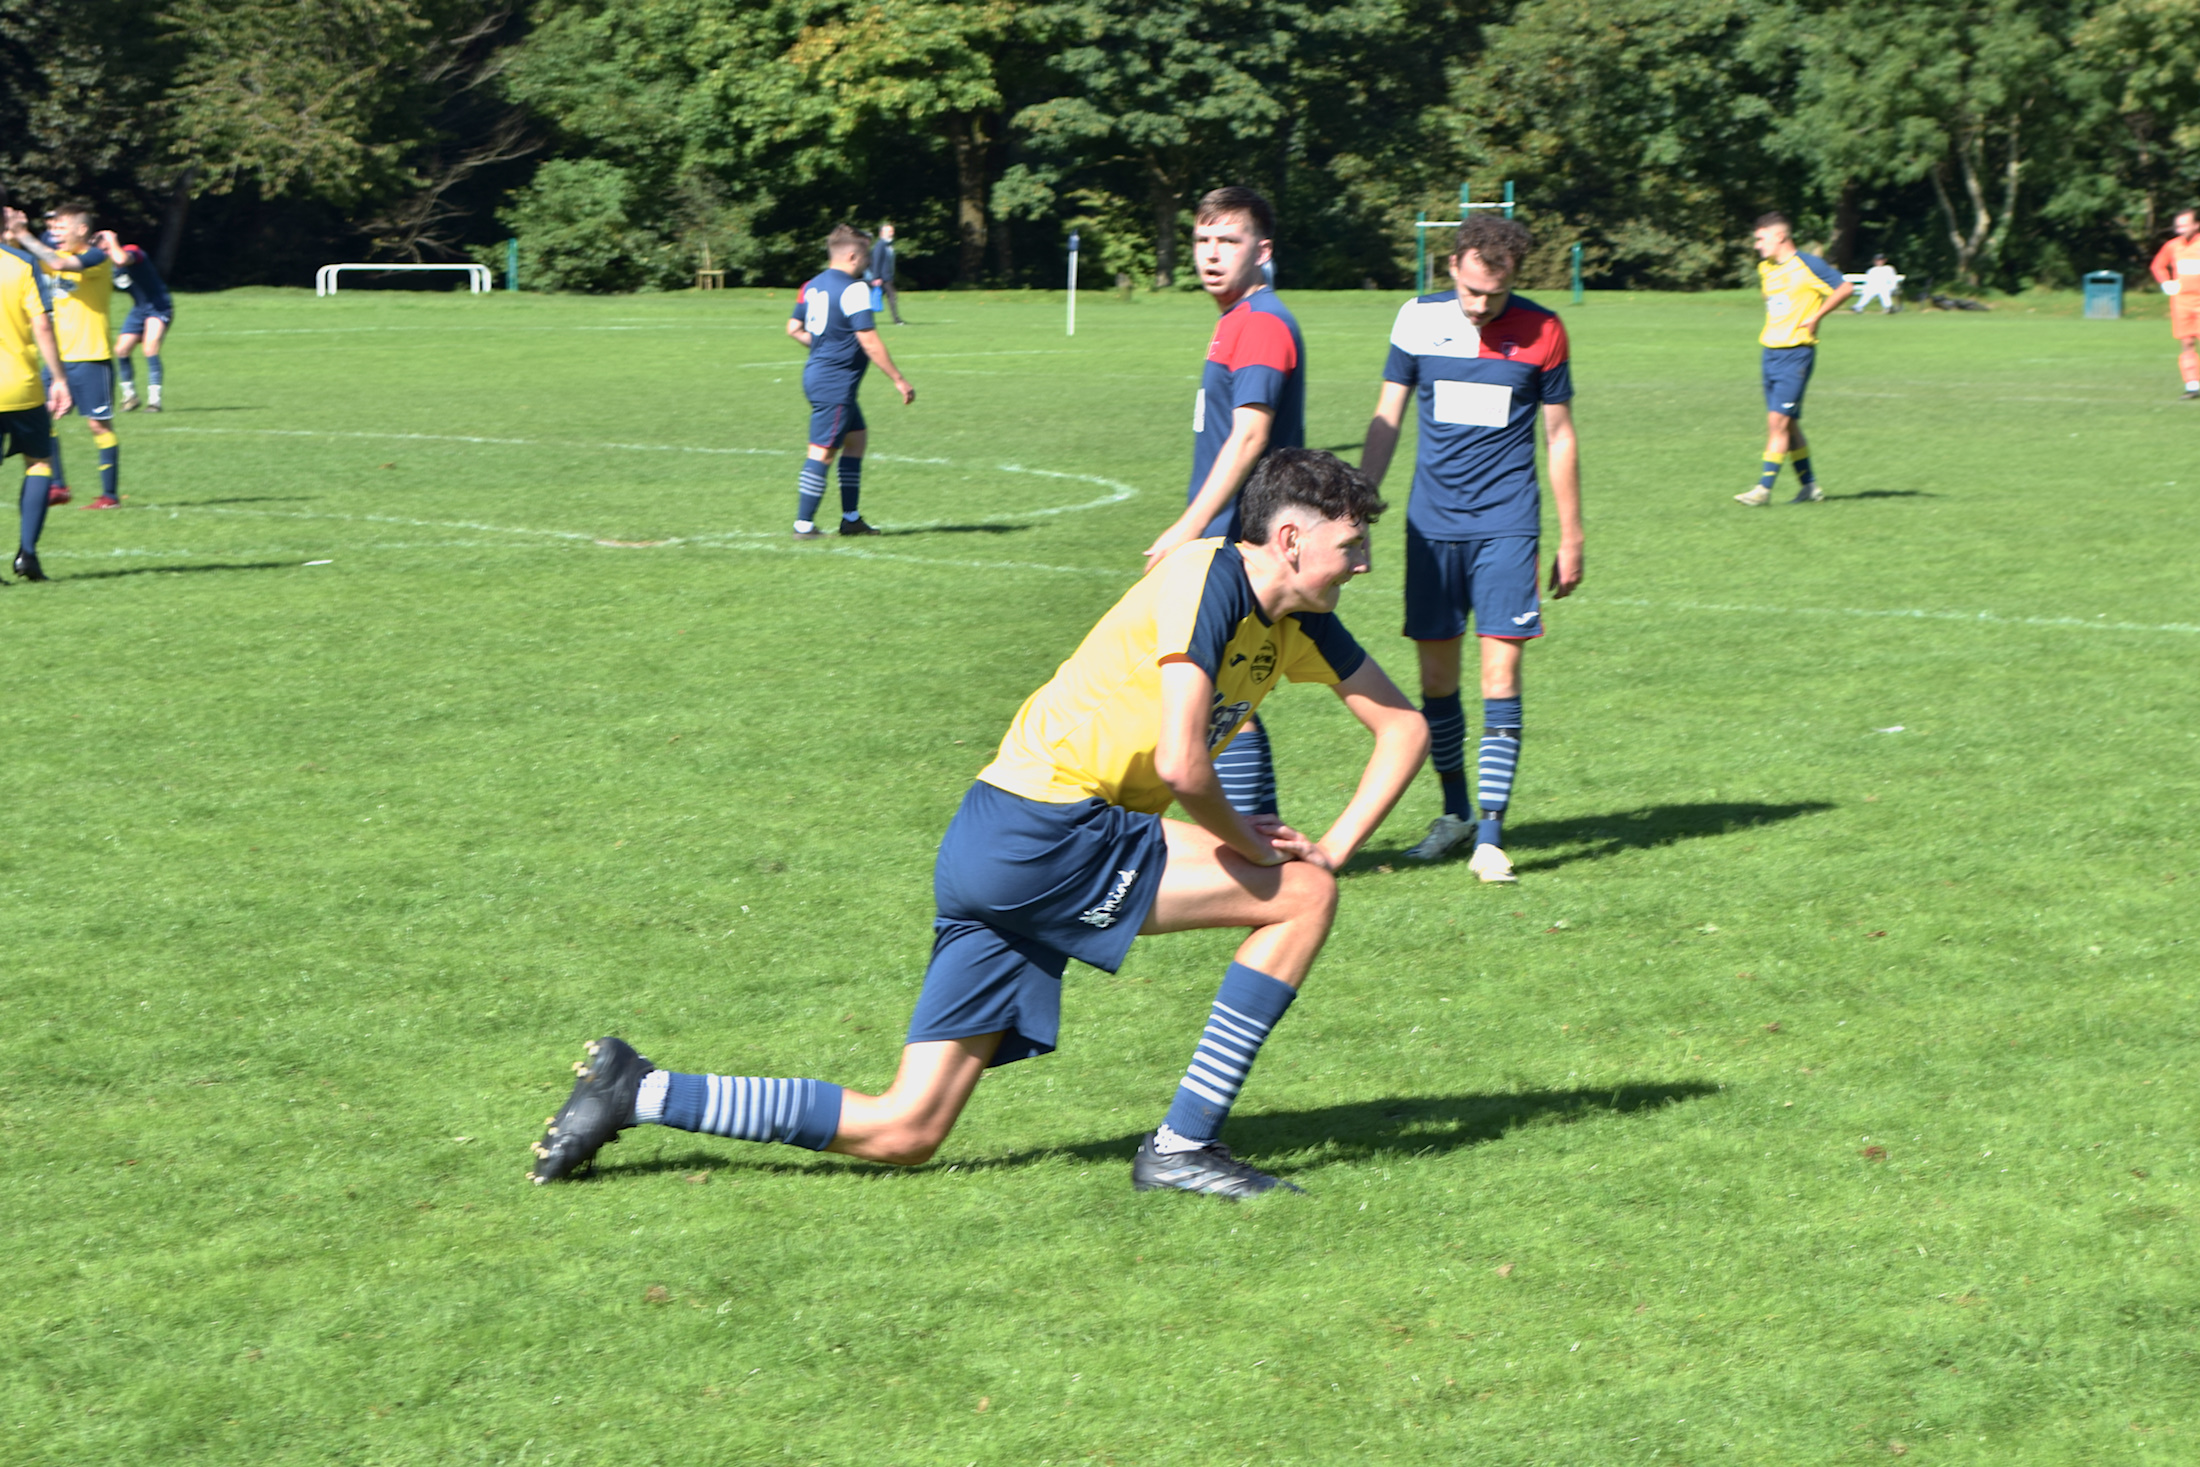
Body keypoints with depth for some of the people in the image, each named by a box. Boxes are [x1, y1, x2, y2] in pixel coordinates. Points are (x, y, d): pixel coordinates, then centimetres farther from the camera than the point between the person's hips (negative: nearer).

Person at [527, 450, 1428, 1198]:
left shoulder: (1297, 622, 13)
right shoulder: (1209, 575, -13)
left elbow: (1404, 728, 23)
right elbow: (1180, 764, -22)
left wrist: (1333, 848, 10)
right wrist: (1244, 842, -5)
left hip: (1001, 856, 9)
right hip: (1046, 830, -9)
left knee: (901, 1134, 6)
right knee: (1300, 896, -10)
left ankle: (636, 1091, 10)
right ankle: (1183, 1145, -5)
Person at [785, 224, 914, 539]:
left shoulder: (812, 285, 10)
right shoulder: (854, 289, -17)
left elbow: (794, 328, 16)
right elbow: (869, 341, -20)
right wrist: (899, 380, -14)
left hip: (815, 373, 10)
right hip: (836, 383, -10)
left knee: (858, 438, 18)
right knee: (822, 452, -6)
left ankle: (851, 519, 21)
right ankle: (803, 525, -3)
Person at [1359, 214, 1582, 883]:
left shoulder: (1541, 332, -3)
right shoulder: (1418, 320, 0)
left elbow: (1559, 435, 5)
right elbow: (1386, 419, 8)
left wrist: (1571, 538, 6)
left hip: (1506, 525, -2)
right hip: (1431, 523, 2)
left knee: (1500, 674, -10)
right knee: (1436, 676, 6)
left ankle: (1491, 833, -8)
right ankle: (1455, 811, 24)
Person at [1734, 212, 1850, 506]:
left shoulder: (1807, 266, -10)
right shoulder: (1765, 269, 12)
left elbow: (1845, 288, -9)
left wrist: (1815, 317, -11)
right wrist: (1770, 329, 13)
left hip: (1796, 353, -8)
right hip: (1771, 352, 8)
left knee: (1778, 420, -12)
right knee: (1788, 425, 9)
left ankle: (1764, 488, -13)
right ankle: (1809, 486, 18)